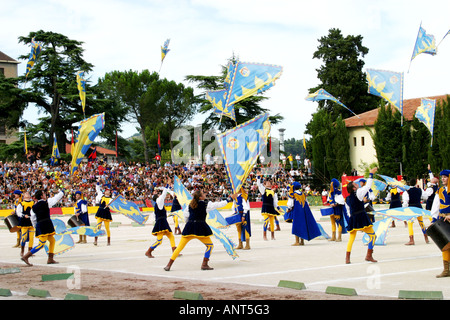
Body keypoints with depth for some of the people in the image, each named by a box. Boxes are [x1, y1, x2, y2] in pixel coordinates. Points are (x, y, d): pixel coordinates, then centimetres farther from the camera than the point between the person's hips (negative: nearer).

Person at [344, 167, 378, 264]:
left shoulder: (347, 199, 12)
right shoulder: (358, 193, -5)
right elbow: (368, 186, -1)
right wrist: (371, 174, 7)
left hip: (352, 219, 6)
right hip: (361, 217, -6)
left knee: (351, 238, 12)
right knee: (373, 235, 3)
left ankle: (347, 258, 4)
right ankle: (369, 255, -3)